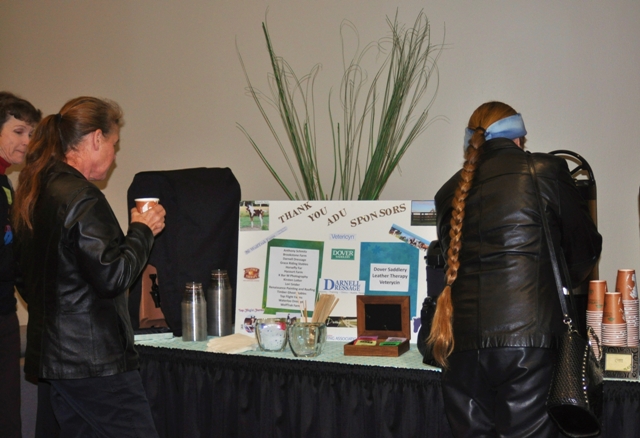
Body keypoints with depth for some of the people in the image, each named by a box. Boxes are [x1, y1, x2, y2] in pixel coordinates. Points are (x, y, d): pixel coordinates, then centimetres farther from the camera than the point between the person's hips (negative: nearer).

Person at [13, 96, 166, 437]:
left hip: (52, 354, 10)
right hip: (95, 358, -9)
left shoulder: (33, 193, 10)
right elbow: (112, 277, -20)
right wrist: (142, 231, -6)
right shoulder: (82, 198, -18)